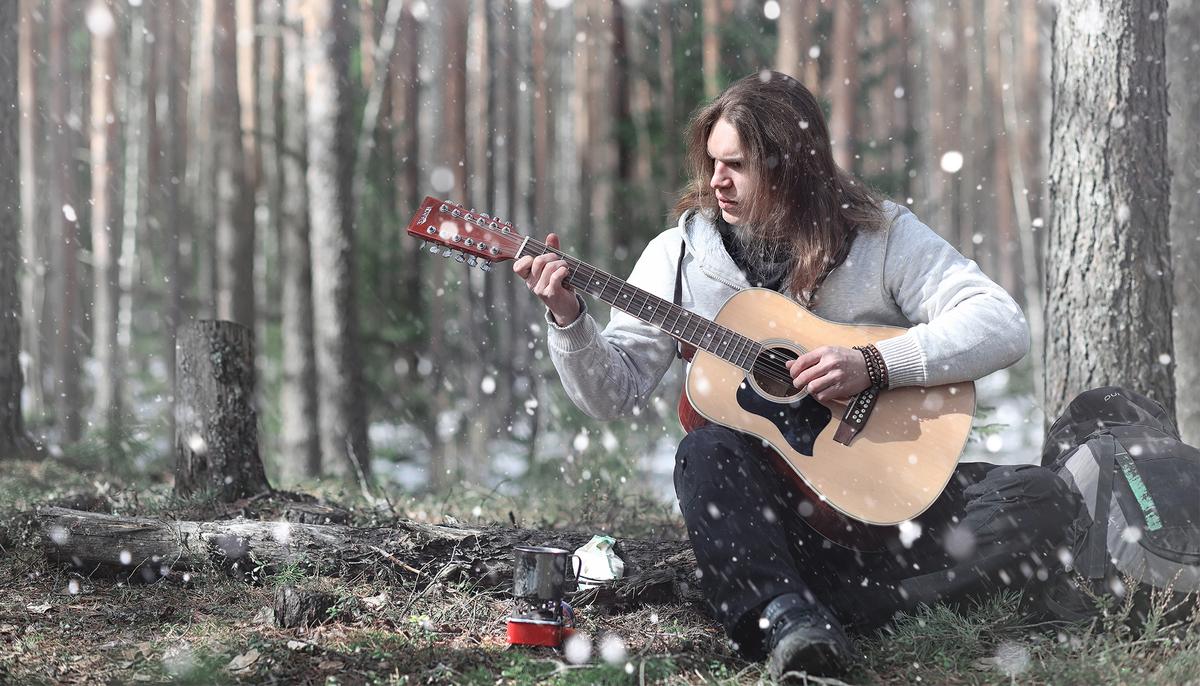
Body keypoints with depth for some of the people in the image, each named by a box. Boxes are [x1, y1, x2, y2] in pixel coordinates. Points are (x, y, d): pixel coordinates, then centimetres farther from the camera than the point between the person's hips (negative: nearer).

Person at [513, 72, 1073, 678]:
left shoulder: (882, 234, -2)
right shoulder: (680, 253, 5)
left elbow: (1005, 327, -12)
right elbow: (615, 394, 3)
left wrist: (872, 364, -22)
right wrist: (568, 318, -15)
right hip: (760, 496, 0)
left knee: (1031, 496, -25)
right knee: (705, 451, -32)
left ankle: (817, 600, -34)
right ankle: (785, 616, -47)